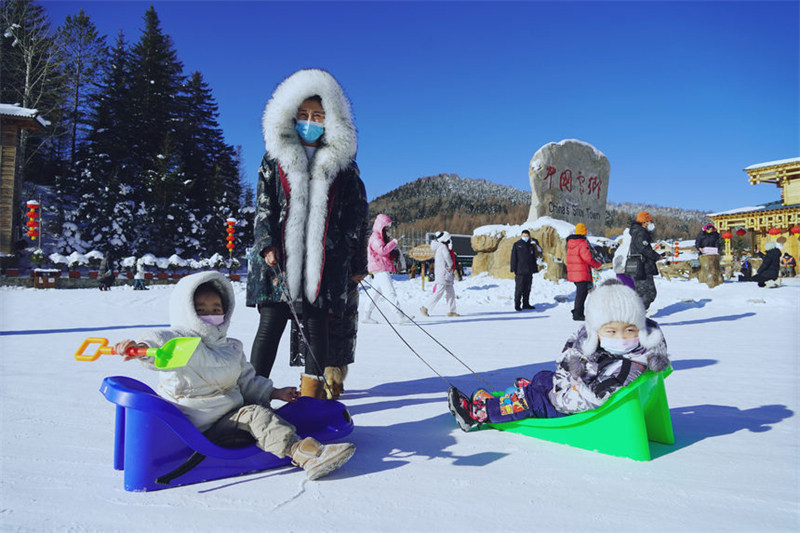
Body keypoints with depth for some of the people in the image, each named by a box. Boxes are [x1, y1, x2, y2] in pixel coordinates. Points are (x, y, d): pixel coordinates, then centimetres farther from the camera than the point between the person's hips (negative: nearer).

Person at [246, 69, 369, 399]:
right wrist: (267, 244, -6)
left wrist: (358, 263, 7)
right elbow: (264, 205, 9)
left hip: (326, 261, 0)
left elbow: (356, 215, 10)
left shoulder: (342, 163, 10)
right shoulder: (275, 158, 13)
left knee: (317, 326, 0)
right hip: (279, 259, 1)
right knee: (270, 325, -3)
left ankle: (312, 396, 10)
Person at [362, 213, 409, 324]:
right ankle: (400, 316, -19)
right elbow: (382, 250, -25)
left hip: (383, 269, 11)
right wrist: (393, 242, -18)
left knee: (376, 293, 12)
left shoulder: (382, 237, 21)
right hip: (380, 269, -11)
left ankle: (367, 316, 17)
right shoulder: (375, 237, -11)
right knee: (390, 293, -14)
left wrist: (394, 249, 8)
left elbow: (387, 251, 27)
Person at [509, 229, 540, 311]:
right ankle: (517, 305, -1)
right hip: (520, 271, -5)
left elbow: (533, 258, 18)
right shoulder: (517, 245, 1)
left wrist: (534, 270, 12)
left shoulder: (531, 245, 14)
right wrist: (514, 270, -10)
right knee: (519, 289, -6)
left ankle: (526, 304, 17)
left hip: (529, 271, 5)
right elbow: (513, 258, -3)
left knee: (527, 289, 9)